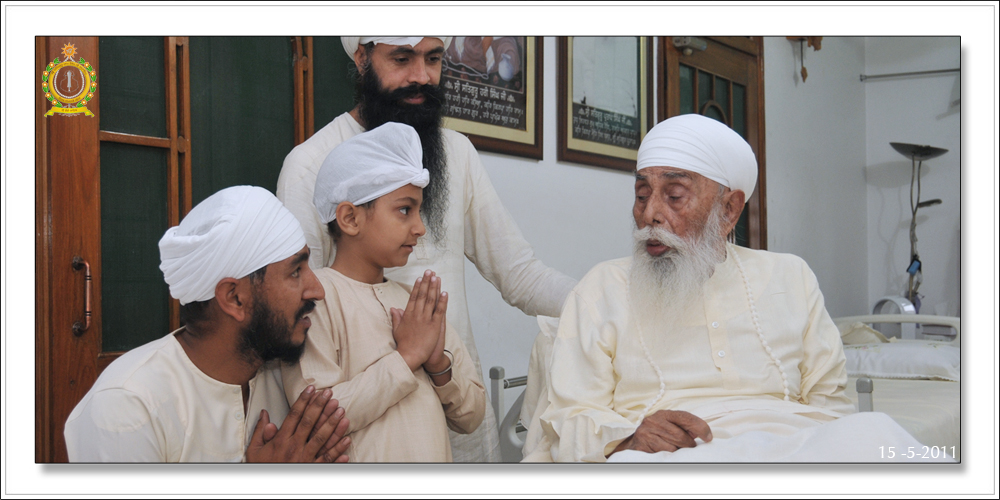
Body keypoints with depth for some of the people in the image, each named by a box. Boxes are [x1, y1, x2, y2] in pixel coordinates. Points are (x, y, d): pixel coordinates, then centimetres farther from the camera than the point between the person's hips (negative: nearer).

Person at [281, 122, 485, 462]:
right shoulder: (316, 294, -4)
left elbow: (471, 417, 14)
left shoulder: (417, 300, 13)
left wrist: (438, 362, -3)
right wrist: (407, 357, -9)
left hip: (438, 471, 4)